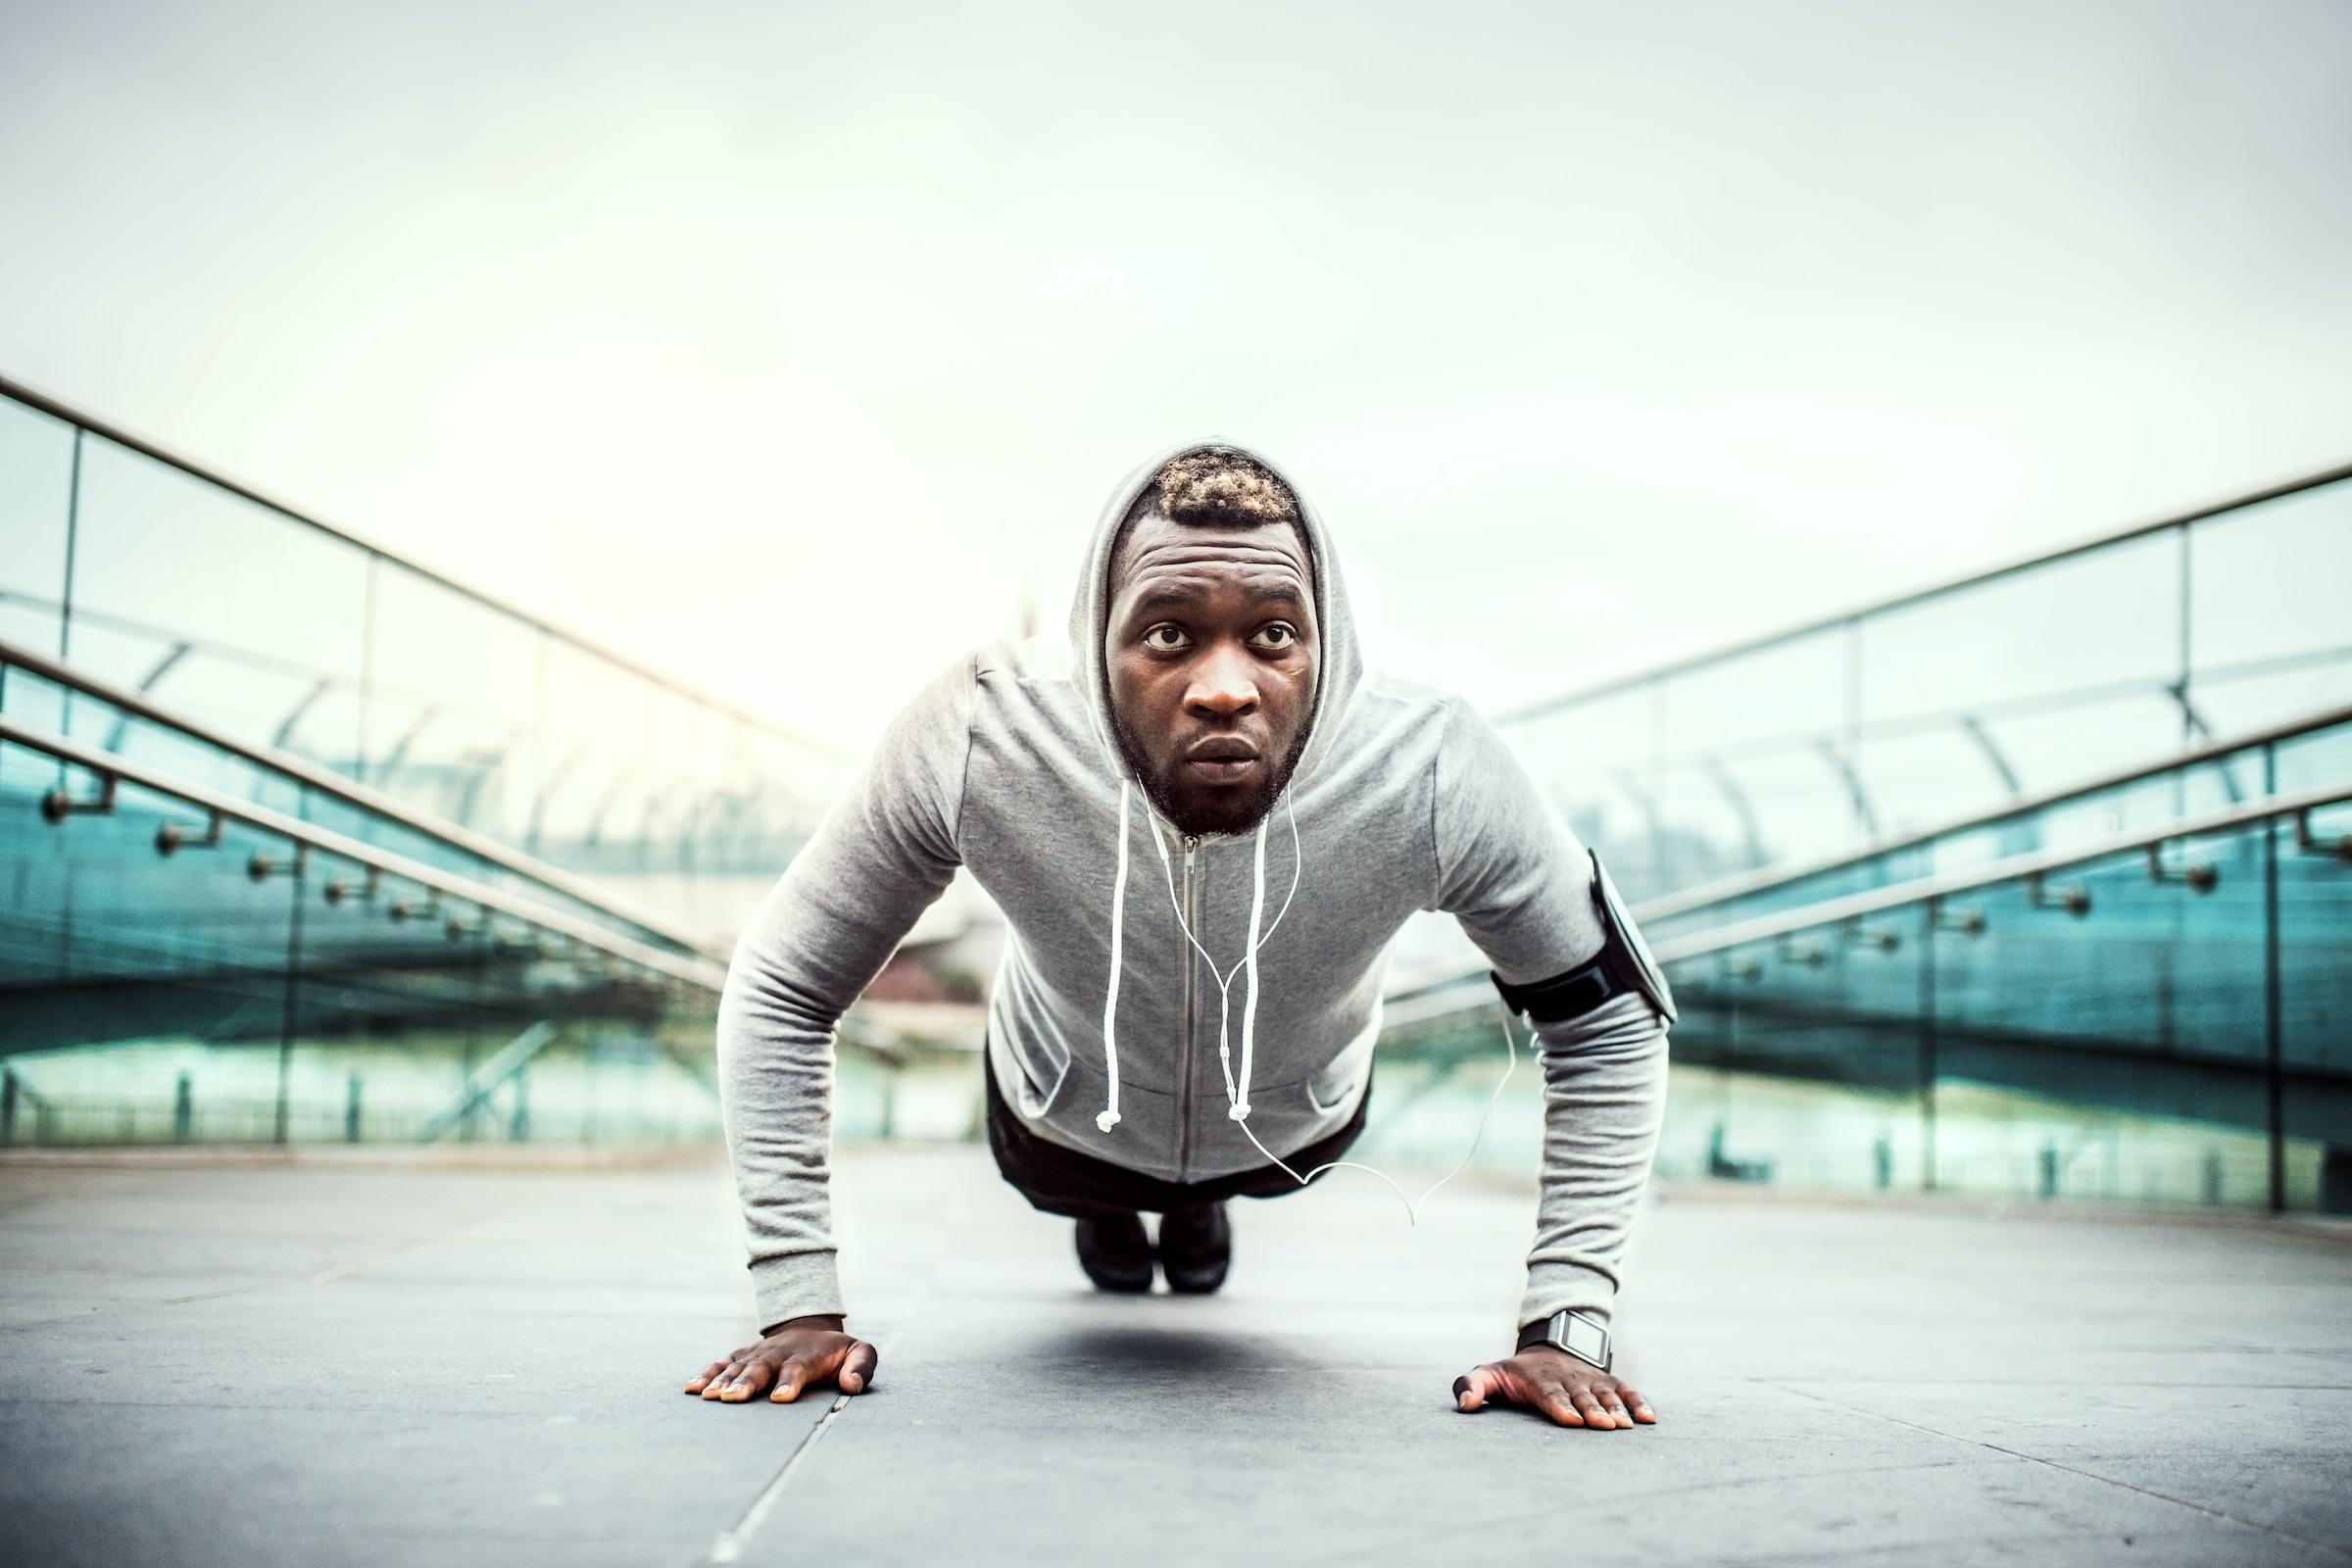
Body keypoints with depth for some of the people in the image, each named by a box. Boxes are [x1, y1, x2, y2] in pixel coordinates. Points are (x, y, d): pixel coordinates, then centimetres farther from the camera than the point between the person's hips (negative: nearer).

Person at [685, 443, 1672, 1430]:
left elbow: (1611, 1022, -23)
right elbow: (781, 990, -25)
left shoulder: (1438, 772, -40)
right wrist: (799, 1308, -26)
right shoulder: (976, 739, -41)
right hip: (1061, 1119, -1)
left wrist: (1562, 1330, -27)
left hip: (1298, 1127, 1)